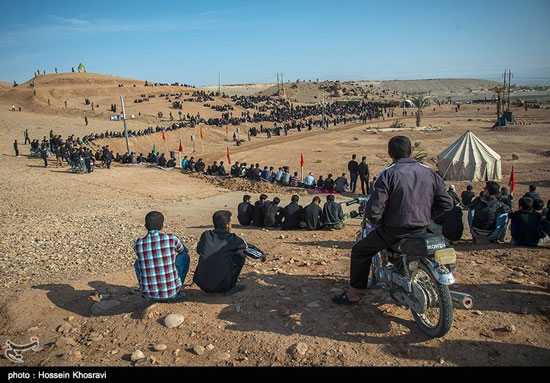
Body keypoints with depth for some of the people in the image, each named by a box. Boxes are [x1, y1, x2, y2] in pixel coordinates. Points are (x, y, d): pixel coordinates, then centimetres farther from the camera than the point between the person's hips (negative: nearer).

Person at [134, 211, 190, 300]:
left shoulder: (137, 244, -1)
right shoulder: (172, 239, -6)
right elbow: (185, 251, 18)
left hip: (149, 295, 3)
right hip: (172, 293, -2)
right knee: (184, 256, 18)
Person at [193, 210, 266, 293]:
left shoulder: (205, 236, 6)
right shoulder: (232, 239, -3)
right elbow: (249, 248, 15)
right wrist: (261, 255, 36)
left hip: (202, 286, 4)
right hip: (222, 287, -4)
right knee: (241, 252, 9)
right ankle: (230, 287, 12)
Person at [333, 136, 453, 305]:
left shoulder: (388, 175, -16)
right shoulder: (430, 173, 2)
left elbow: (374, 210, -22)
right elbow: (446, 203, 5)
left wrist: (379, 221, -1)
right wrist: (425, 216, 13)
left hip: (394, 230, -6)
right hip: (422, 230, 6)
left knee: (360, 251, 11)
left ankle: (352, 295, 16)